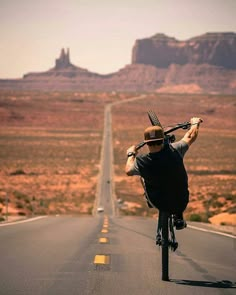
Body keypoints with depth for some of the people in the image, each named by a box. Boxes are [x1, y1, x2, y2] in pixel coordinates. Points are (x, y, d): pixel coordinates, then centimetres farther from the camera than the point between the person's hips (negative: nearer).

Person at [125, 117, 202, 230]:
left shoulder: (141, 162, -23)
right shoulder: (174, 150, -22)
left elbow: (128, 171, 2)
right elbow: (191, 136, -1)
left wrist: (131, 155, 21)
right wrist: (195, 123, 21)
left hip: (159, 204, 0)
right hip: (181, 203, 0)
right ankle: (179, 218, 30)